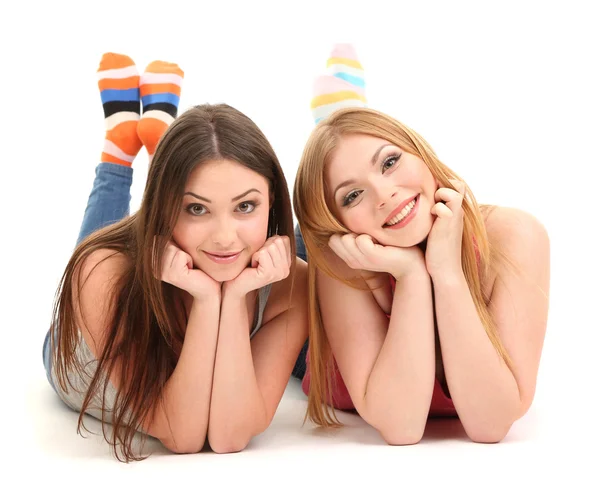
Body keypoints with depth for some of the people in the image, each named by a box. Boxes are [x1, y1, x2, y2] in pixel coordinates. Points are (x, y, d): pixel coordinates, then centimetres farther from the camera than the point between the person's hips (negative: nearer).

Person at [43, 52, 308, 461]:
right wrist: (205, 301, -55)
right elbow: (181, 438, -43)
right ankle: (123, 134, 29)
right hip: (88, 371, -1)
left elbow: (229, 438, -40)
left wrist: (233, 297, -51)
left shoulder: (291, 281, -38)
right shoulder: (105, 274, -45)